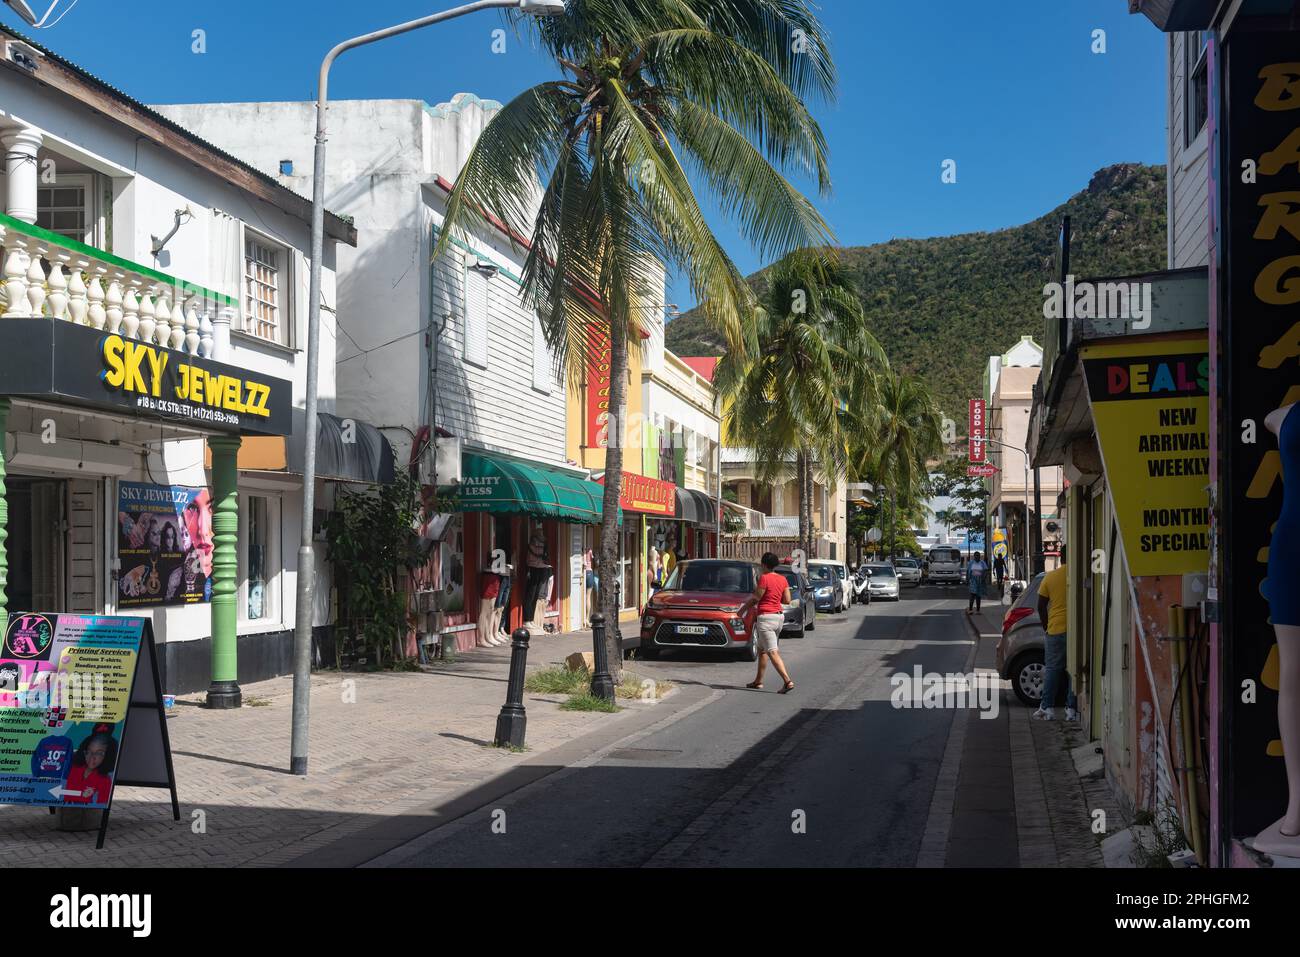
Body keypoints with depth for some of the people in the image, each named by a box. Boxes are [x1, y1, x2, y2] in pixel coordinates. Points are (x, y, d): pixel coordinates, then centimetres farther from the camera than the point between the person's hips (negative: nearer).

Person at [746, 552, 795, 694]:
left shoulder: (764, 578, -14)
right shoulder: (783, 579, 6)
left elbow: (757, 597, -11)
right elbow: (787, 600, 6)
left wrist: (755, 589, 10)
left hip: (766, 617, -8)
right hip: (779, 616, 8)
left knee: (773, 652, -11)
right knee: (762, 649, 21)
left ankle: (788, 681, -23)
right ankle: (759, 681, 26)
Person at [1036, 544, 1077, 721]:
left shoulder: (1050, 577, 2)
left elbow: (1041, 606, 4)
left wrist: (1046, 626, 15)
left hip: (1056, 629, 0)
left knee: (1052, 668, 8)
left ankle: (1047, 708, 4)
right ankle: (1072, 709, 3)